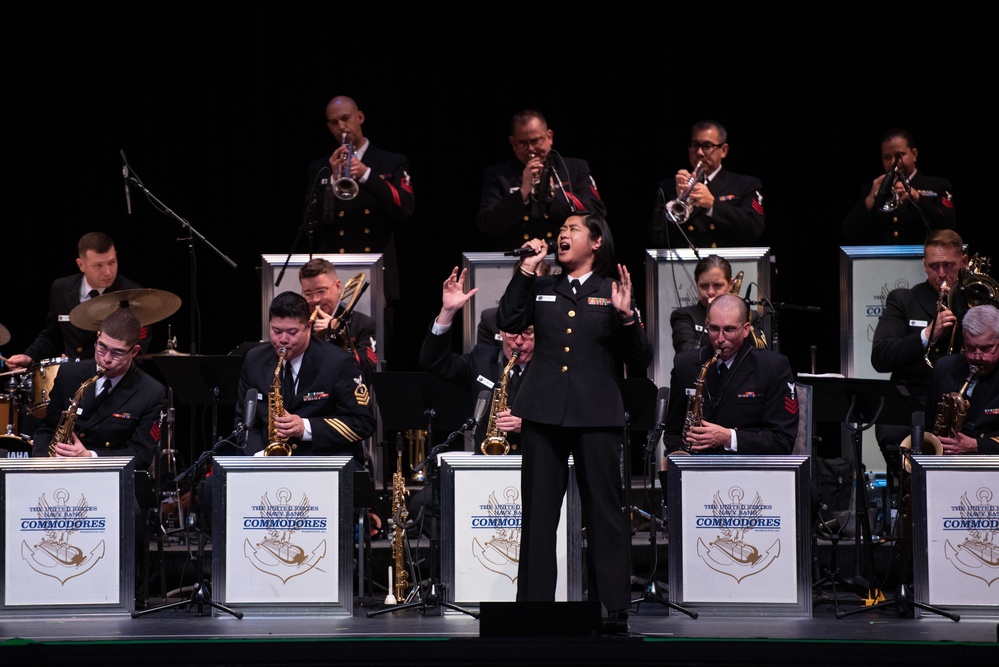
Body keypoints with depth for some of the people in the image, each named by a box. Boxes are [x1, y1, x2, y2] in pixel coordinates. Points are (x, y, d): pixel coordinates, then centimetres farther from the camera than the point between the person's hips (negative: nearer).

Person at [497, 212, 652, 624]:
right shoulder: (542, 289, 16)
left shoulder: (613, 290, 7)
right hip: (543, 413, 3)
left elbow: (640, 361, 3)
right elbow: (507, 322, 0)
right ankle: (532, 603, 7)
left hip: (596, 415, -3)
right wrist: (527, 270, -1)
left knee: (604, 513, -2)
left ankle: (614, 609, 0)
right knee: (538, 513, 3)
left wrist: (626, 315, -13)